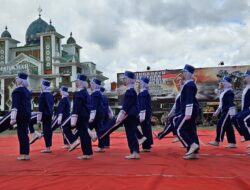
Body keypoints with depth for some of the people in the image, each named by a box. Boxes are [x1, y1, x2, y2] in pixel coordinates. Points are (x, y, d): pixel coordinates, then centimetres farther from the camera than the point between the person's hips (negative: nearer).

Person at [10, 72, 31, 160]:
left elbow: (15, 105, -18)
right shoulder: (27, 91, 14)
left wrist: (13, 118, -21)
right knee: (24, 134, 11)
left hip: (20, 115, -8)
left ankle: (24, 154, -2)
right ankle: (26, 154, 14)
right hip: (27, 115, 8)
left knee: (22, 134, -5)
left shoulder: (17, 91, -10)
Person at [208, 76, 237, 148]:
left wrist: (231, 114, -24)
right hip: (224, 111, 10)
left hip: (228, 112, -10)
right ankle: (233, 143, 14)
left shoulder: (229, 92, -15)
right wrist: (217, 111, 23)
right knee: (228, 127, 9)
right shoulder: (224, 92, 16)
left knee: (221, 125, -7)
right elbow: (222, 103, 22)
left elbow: (231, 103, -21)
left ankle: (217, 141, 2)